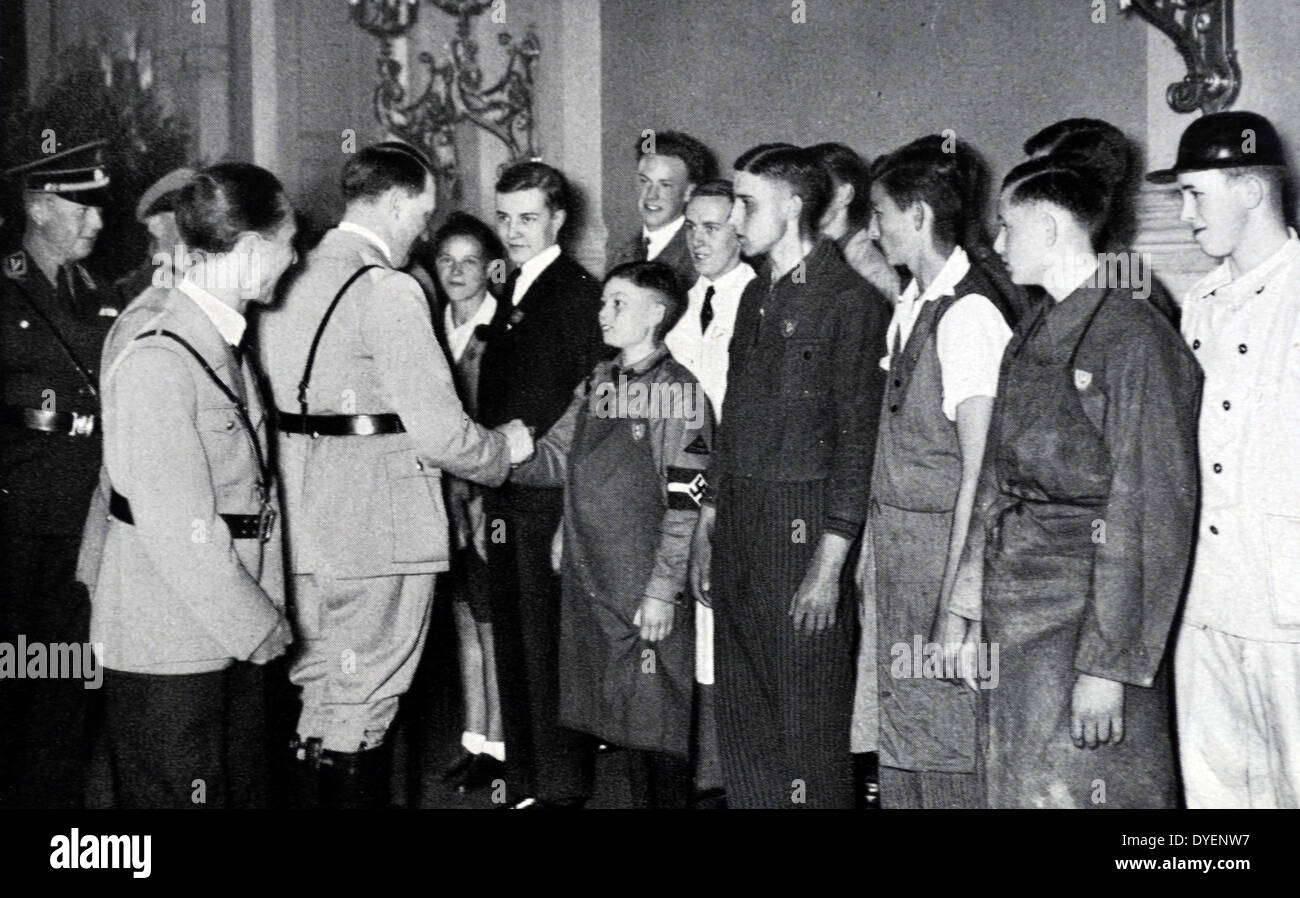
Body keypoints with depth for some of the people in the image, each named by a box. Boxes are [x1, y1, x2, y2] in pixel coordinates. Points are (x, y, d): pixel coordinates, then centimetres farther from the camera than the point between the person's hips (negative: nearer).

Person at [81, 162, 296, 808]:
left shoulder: (221, 334, 10)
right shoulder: (157, 355, -19)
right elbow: (178, 529, -21)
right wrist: (258, 627, -14)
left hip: (235, 634, 9)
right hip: (170, 654, -9)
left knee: (244, 791, 12)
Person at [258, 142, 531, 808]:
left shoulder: (289, 283, 8)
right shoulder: (387, 291, -15)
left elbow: (277, 406, 12)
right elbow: (441, 433, -18)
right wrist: (505, 447, 2)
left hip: (302, 527, 7)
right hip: (378, 528, -7)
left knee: (318, 697, 17)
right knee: (360, 710, 2)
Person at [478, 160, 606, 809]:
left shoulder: (579, 294, -10)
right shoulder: (510, 296, 16)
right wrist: (487, 496, 13)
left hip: (550, 497, -8)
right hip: (505, 498, 8)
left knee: (547, 642, -4)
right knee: (512, 640, 14)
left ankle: (561, 784, 5)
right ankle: (523, 778, 24)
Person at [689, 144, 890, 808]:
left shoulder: (851, 300, -10)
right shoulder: (756, 295, 16)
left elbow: (857, 438, -13)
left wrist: (829, 561, -15)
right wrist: (707, 528, 17)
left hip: (803, 526, -8)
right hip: (738, 525, 8)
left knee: (807, 724, -2)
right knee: (740, 713, 12)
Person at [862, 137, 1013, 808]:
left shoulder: (969, 314, -16)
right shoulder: (909, 307, 10)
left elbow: (978, 473, -18)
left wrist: (954, 606, -18)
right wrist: (874, 562, 9)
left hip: (944, 544, -8)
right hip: (896, 543, 8)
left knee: (945, 750, -1)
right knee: (899, 736, 15)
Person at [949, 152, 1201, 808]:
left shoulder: (1135, 338, -12)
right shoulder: (1030, 336, 13)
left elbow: (1151, 515, -17)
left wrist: (1108, 666, -19)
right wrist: (977, 616, 11)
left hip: (1087, 613, -7)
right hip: (1013, 619, 8)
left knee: (1077, 791, -2)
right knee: (1014, 789, 13)